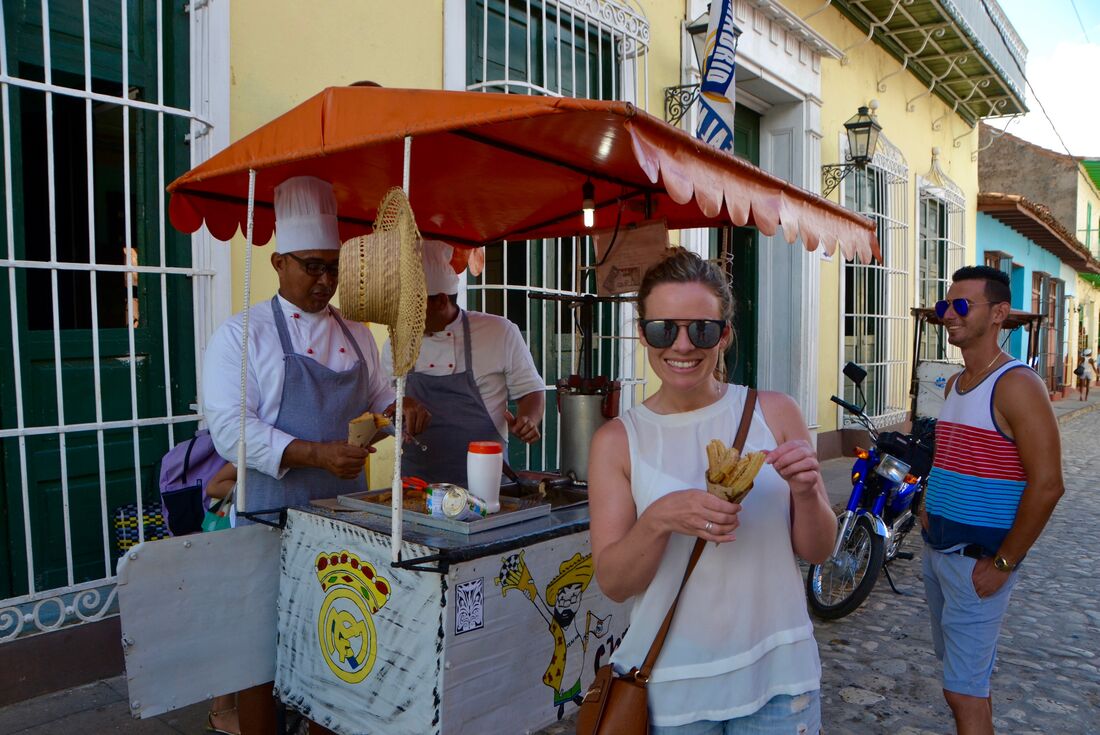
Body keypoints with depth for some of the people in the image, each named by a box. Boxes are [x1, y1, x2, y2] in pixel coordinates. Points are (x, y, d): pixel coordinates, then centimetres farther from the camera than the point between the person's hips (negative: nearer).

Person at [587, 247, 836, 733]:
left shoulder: (775, 413, -6)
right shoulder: (617, 441, -7)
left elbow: (817, 551, 1)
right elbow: (613, 583, -9)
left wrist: (806, 493, -18)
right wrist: (659, 519, -26)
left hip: (777, 676, 1)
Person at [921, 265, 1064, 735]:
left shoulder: (1016, 384, -15)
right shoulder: (955, 384, 11)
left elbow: (1047, 485, -20)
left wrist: (1003, 563, -17)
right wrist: (931, 507, 10)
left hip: (978, 559, -8)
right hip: (937, 550, 8)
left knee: (963, 693, -2)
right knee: (961, 672, 20)